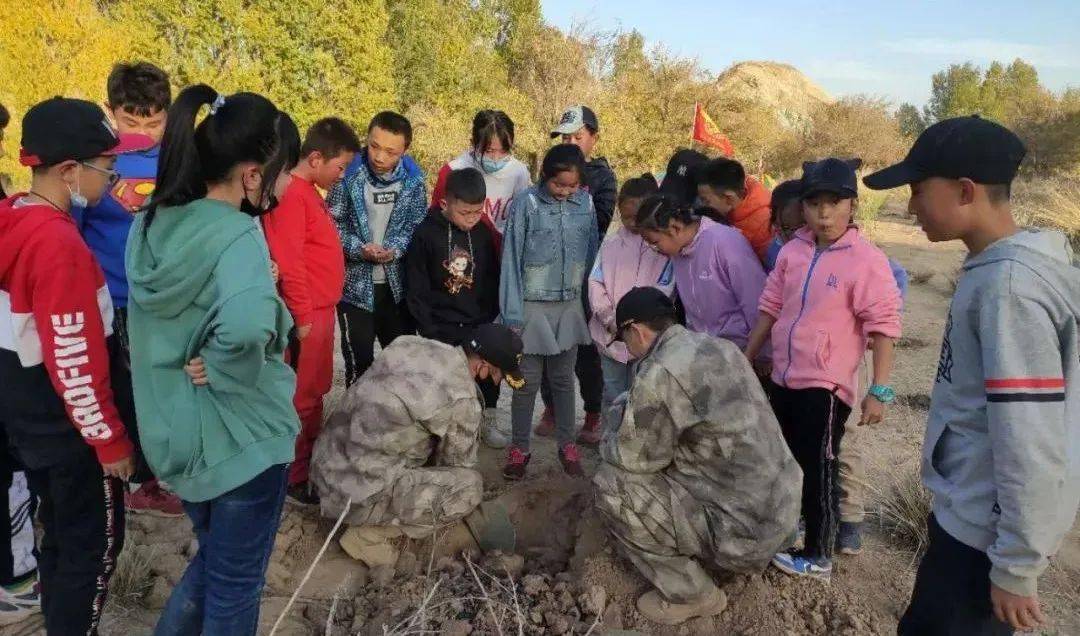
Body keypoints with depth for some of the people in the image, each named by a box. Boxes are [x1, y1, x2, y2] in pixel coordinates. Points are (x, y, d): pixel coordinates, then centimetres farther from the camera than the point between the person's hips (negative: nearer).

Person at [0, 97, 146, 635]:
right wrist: (111, 439, -15)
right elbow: (74, 362, -25)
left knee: (61, 534, 24)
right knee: (95, 542, 8)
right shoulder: (58, 242, -26)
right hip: (69, 427, -9)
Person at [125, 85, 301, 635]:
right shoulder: (236, 235, -25)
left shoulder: (151, 222, 0)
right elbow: (247, 326, -46)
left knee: (213, 560, 29)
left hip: (174, 431, 7)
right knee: (235, 585, 16)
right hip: (241, 436, -7)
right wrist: (221, 369, -26)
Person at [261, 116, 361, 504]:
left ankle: (311, 460, 32)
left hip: (321, 309, 10)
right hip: (309, 313, -10)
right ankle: (295, 479, 12)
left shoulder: (309, 191, 12)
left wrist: (320, 310, 17)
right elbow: (289, 264, -22)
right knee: (303, 398, 1)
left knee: (316, 391, 18)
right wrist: (302, 318, -18)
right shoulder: (292, 194, -19)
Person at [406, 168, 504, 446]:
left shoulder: (484, 233, -2)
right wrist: (429, 331, -10)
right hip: (441, 329, -4)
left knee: (489, 371, 15)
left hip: (481, 325, 4)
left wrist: (491, 317, 0)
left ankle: (488, 419, 36)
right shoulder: (426, 234, -12)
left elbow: (494, 279, 7)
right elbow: (416, 290, -9)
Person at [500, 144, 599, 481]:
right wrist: (512, 314, -10)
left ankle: (567, 444, 29)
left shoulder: (586, 204, -2)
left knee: (563, 379, 15)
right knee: (527, 381, 7)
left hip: (570, 306, 3)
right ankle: (519, 448, 23)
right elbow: (511, 260, -9)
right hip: (532, 307, -3)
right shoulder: (525, 204, -12)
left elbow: (591, 254, 7)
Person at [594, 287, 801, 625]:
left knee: (611, 486, -5)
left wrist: (619, 413, 9)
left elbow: (628, 459, -10)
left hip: (744, 529, -9)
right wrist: (636, 411, 18)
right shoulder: (720, 346, 7)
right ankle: (721, 560, 23)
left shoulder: (658, 373, -20)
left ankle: (692, 594, 7)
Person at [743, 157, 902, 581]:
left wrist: (879, 391, -17)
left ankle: (818, 557, 22)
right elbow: (771, 306, 10)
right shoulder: (792, 251, 3)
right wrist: (746, 359, 13)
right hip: (783, 378, 7)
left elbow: (883, 327, -15)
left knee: (817, 473, 4)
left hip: (825, 386, -6)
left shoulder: (867, 261, -14)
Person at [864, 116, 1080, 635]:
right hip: (972, 512, 9)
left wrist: (1016, 567, -19)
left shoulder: (1009, 285, -25)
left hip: (987, 528, -9)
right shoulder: (999, 268, 5)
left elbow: (1031, 443, -26)